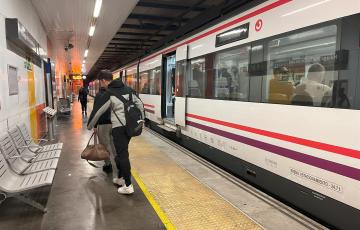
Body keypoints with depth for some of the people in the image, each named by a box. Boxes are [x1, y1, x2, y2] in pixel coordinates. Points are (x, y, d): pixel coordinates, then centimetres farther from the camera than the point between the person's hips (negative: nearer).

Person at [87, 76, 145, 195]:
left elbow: (98, 110, 1)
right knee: (122, 151, 19)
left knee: (122, 154, -4)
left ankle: (128, 185, -4)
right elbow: (140, 105, 17)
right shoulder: (130, 90, 12)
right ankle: (120, 178, 30)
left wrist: (90, 125, 14)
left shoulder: (109, 93, -3)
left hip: (118, 126, -6)